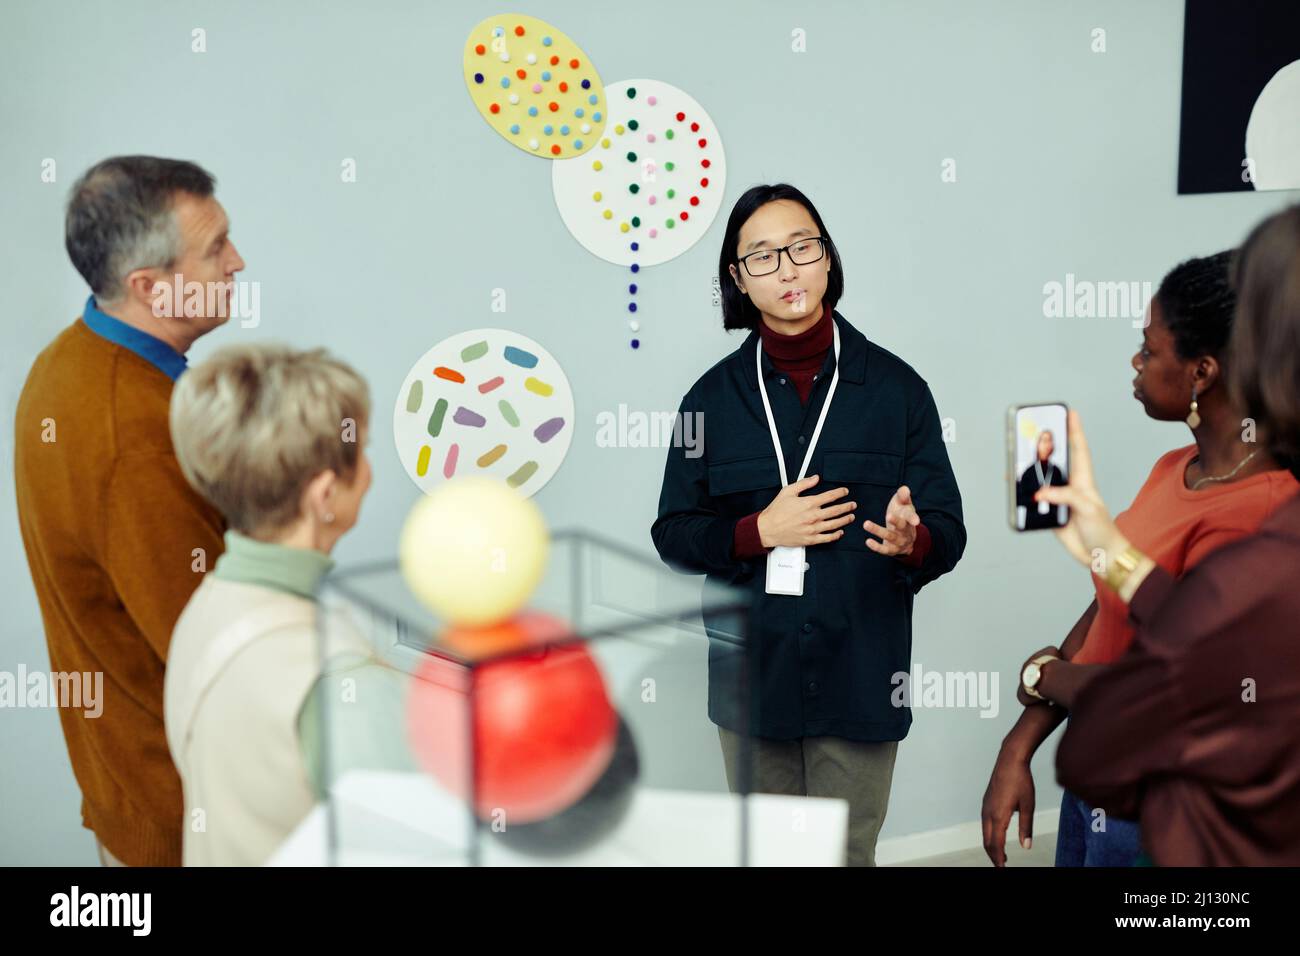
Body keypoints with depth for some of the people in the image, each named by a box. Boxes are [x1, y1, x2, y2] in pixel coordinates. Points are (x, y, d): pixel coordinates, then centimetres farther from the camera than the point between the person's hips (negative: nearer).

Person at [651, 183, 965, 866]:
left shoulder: (894, 386, -1)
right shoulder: (715, 395, 2)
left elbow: (948, 531, -2)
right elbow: (673, 534, 3)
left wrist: (911, 541, -25)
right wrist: (761, 532, -13)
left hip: (860, 678, -1)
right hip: (752, 677, 1)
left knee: (847, 854, 10)